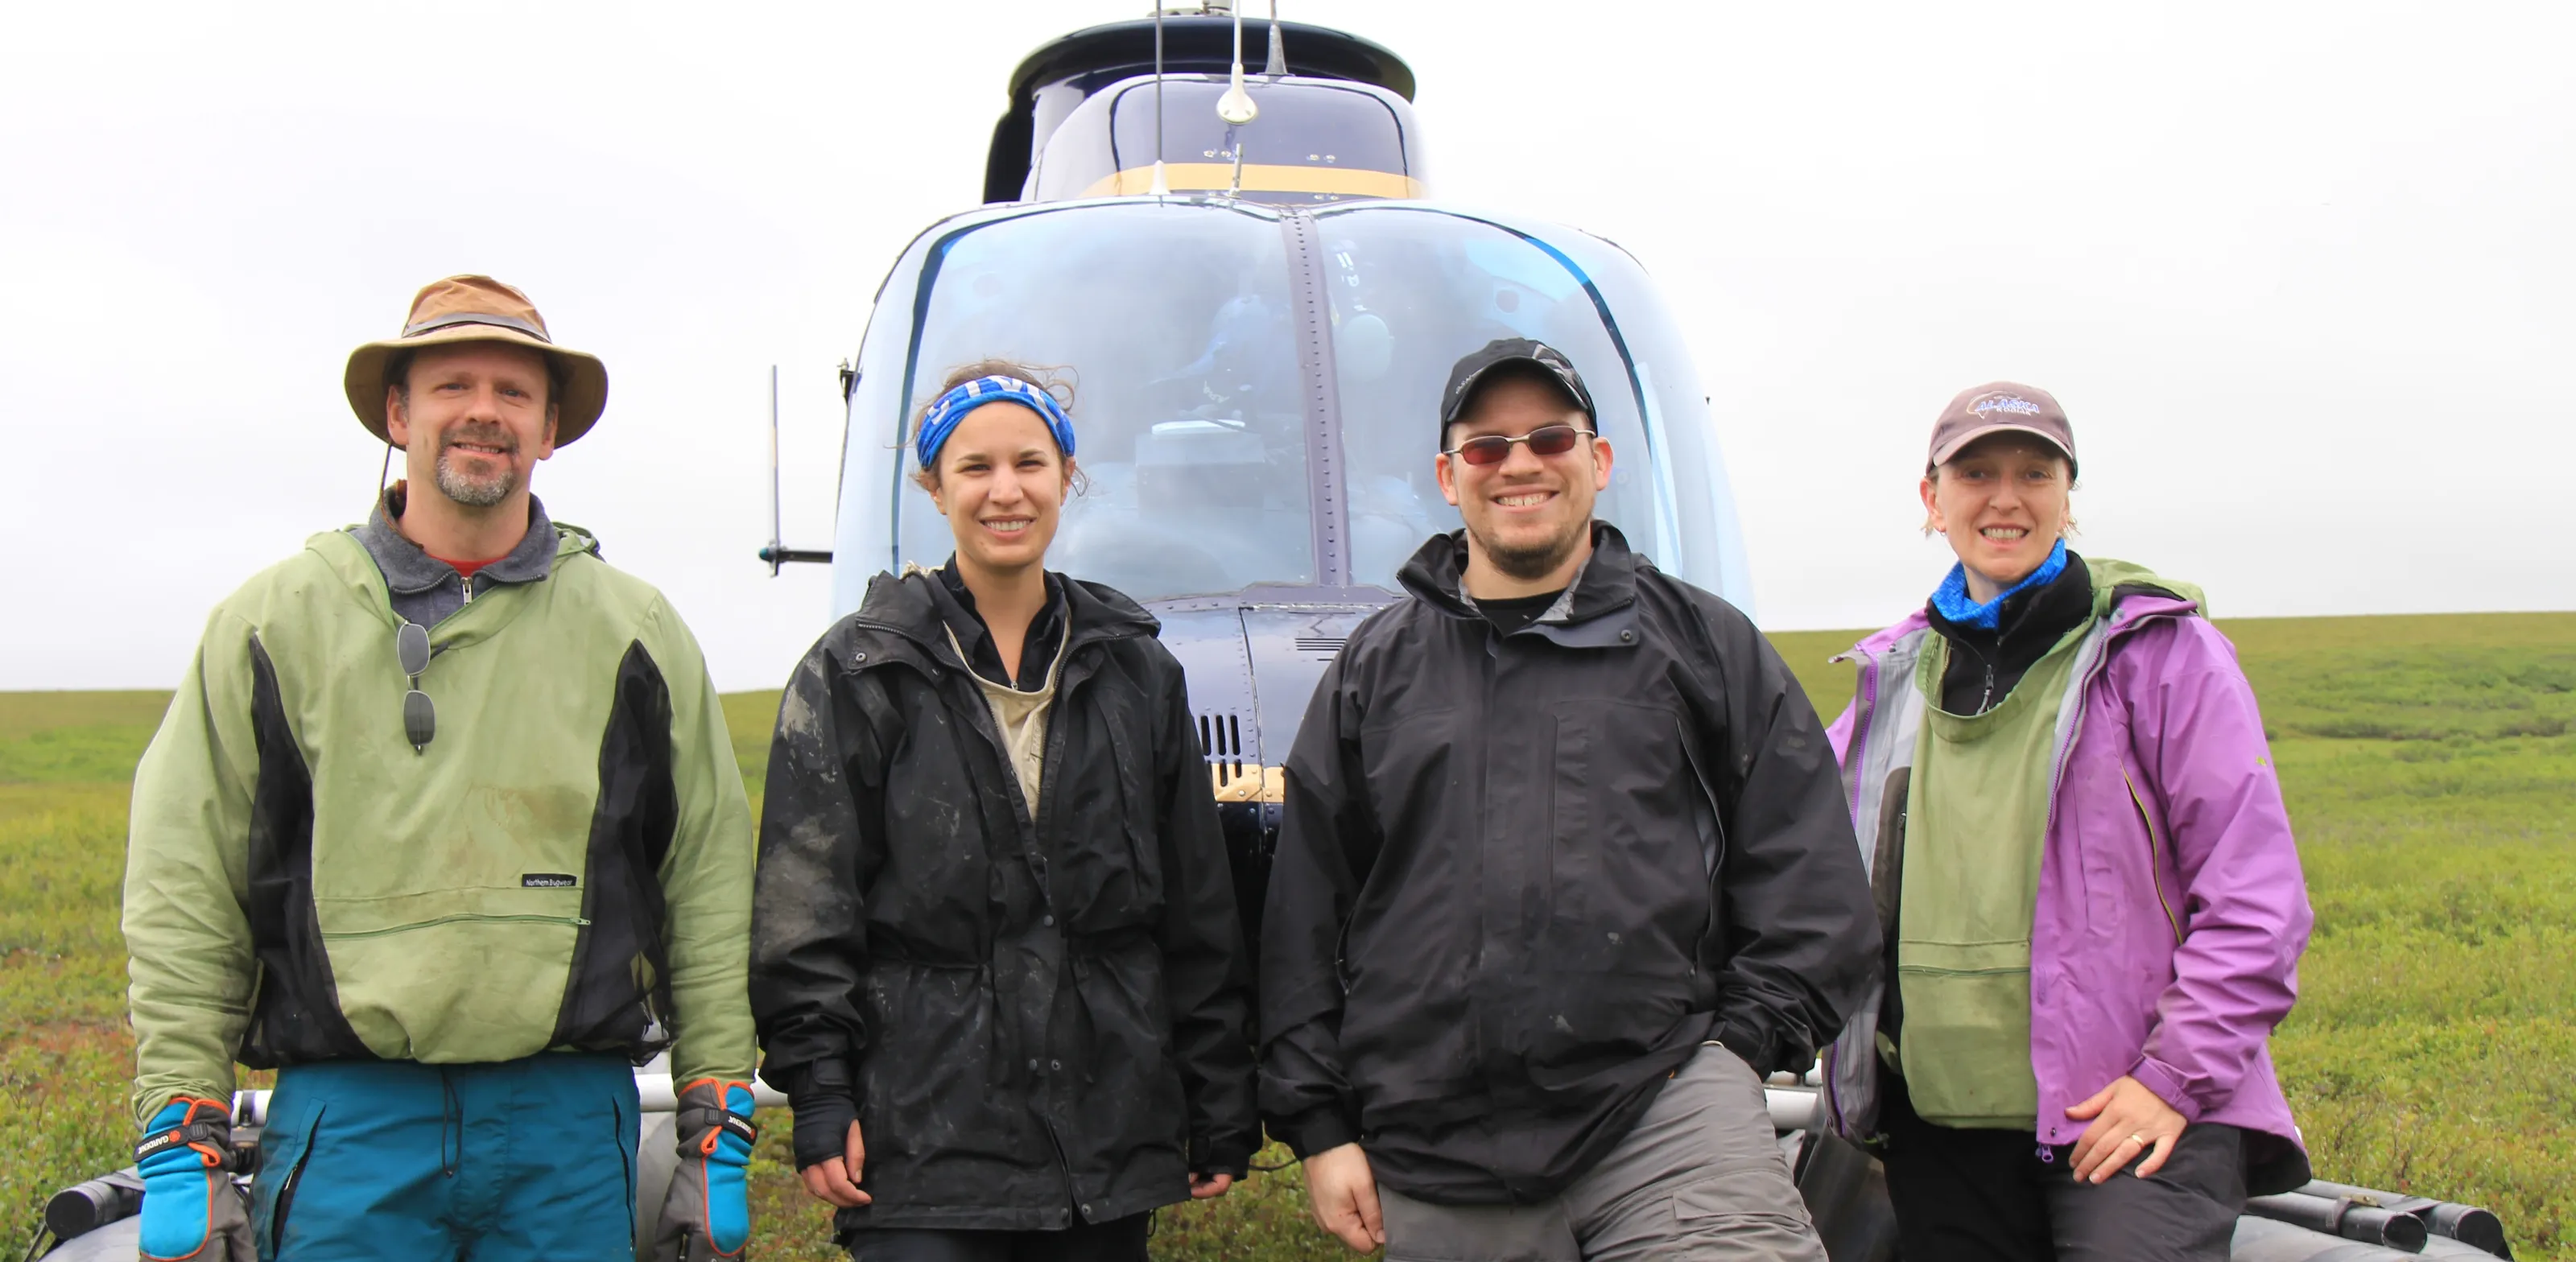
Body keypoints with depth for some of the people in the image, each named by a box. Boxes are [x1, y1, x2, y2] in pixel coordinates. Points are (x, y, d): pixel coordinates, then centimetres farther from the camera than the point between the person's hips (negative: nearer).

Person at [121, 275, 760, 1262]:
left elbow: (711, 895, 7)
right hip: (345, 1121, 0)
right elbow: (182, 898, 5)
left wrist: (719, 1141, 3)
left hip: (571, 1124, 1)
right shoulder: (277, 621, 6)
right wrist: (182, 1149, -1)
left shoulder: (634, 633, 7)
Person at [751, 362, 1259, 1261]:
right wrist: (820, 1099, -9)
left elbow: (1200, 912, 11)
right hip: (925, 1144, -3)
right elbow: (804, 908, -2)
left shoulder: (1137, 671, 11)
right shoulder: (858, 673, 2)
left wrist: (1221, 1113, 9)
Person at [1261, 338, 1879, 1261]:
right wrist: (1318, 1126, 8)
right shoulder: (1373, 670, 15)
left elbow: (1808, 875, 11)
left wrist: (1744, 1041, 1)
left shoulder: (1705, 643, 13)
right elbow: (1305, 916, 13)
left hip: (1661, 1093, -1)